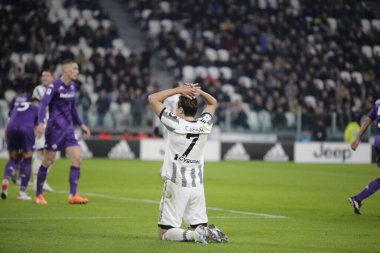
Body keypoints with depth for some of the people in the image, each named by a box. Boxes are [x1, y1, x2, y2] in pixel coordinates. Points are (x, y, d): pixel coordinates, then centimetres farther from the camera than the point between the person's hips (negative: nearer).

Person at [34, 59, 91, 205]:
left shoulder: (72, 86, 11)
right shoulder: (54, 86, -12)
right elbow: (43, 104, -23)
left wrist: (81, 125, 23)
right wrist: (41, 123, -37)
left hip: (68, 129, 7)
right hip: (55, 128, -7)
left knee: (77, 159, -5)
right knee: (48, 161, 0)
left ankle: (73, 196, -4)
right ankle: (38, 195, 12)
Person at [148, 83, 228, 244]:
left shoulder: (176, 124, -13)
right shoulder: (204, 125, 1)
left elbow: (152, 98, -6)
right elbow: (213, 103, 21)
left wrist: (178, 90, -6)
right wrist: (199, 92, 3)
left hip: (176, 185, -5)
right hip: (197, 186, 5)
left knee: (164, 233, -2)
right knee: (198, 225, 15)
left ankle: (194, 234, -26)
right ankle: (209, 231, -17)